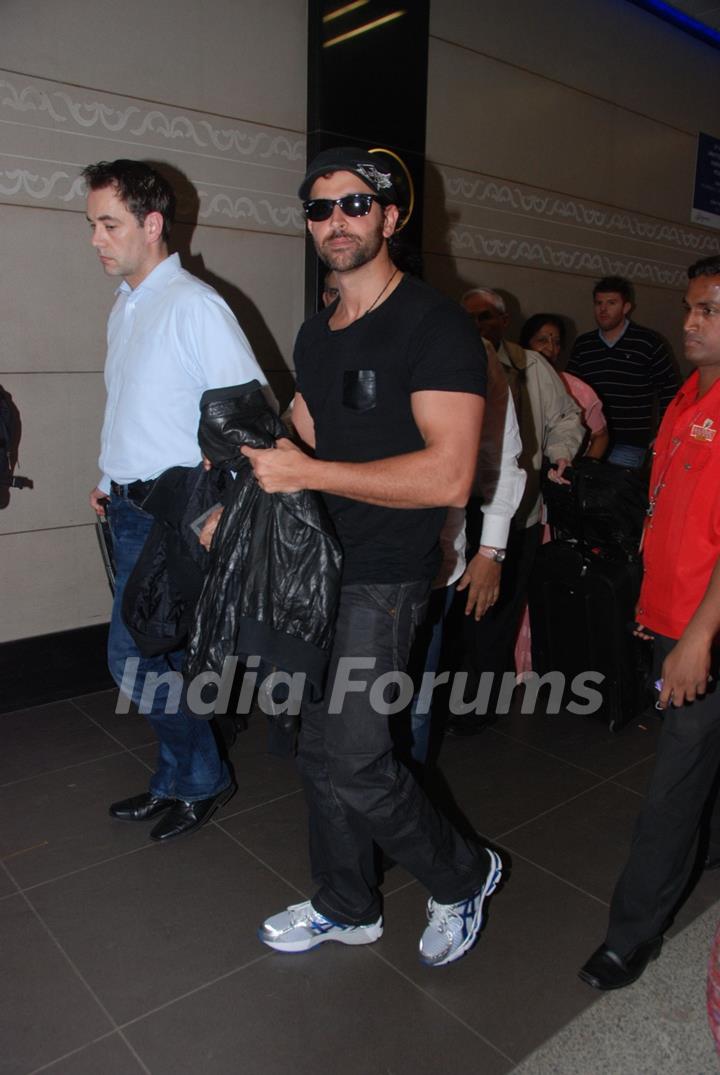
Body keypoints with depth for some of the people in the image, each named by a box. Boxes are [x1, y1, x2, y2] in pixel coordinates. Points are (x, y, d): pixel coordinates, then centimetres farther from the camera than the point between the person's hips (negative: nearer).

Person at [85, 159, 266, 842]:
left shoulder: (194, 306, -13)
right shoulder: (124, 307, 14)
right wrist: (112, 481, 17)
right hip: (131, 510, 9)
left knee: (133, 660, -5)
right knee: (153, 658, 15)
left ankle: (198, 779, 18)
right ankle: (180, 780, 33)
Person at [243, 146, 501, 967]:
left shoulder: (433, 327, -13)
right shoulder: (316, 335, 13)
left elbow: (448, 477, -23)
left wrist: (309, 473, -23)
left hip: (383, 576, -8)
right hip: (315, 567, 8)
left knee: (350, 761, -6)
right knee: (321, 748, 15)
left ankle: (463, 876, 24)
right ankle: (346, 908, 37)